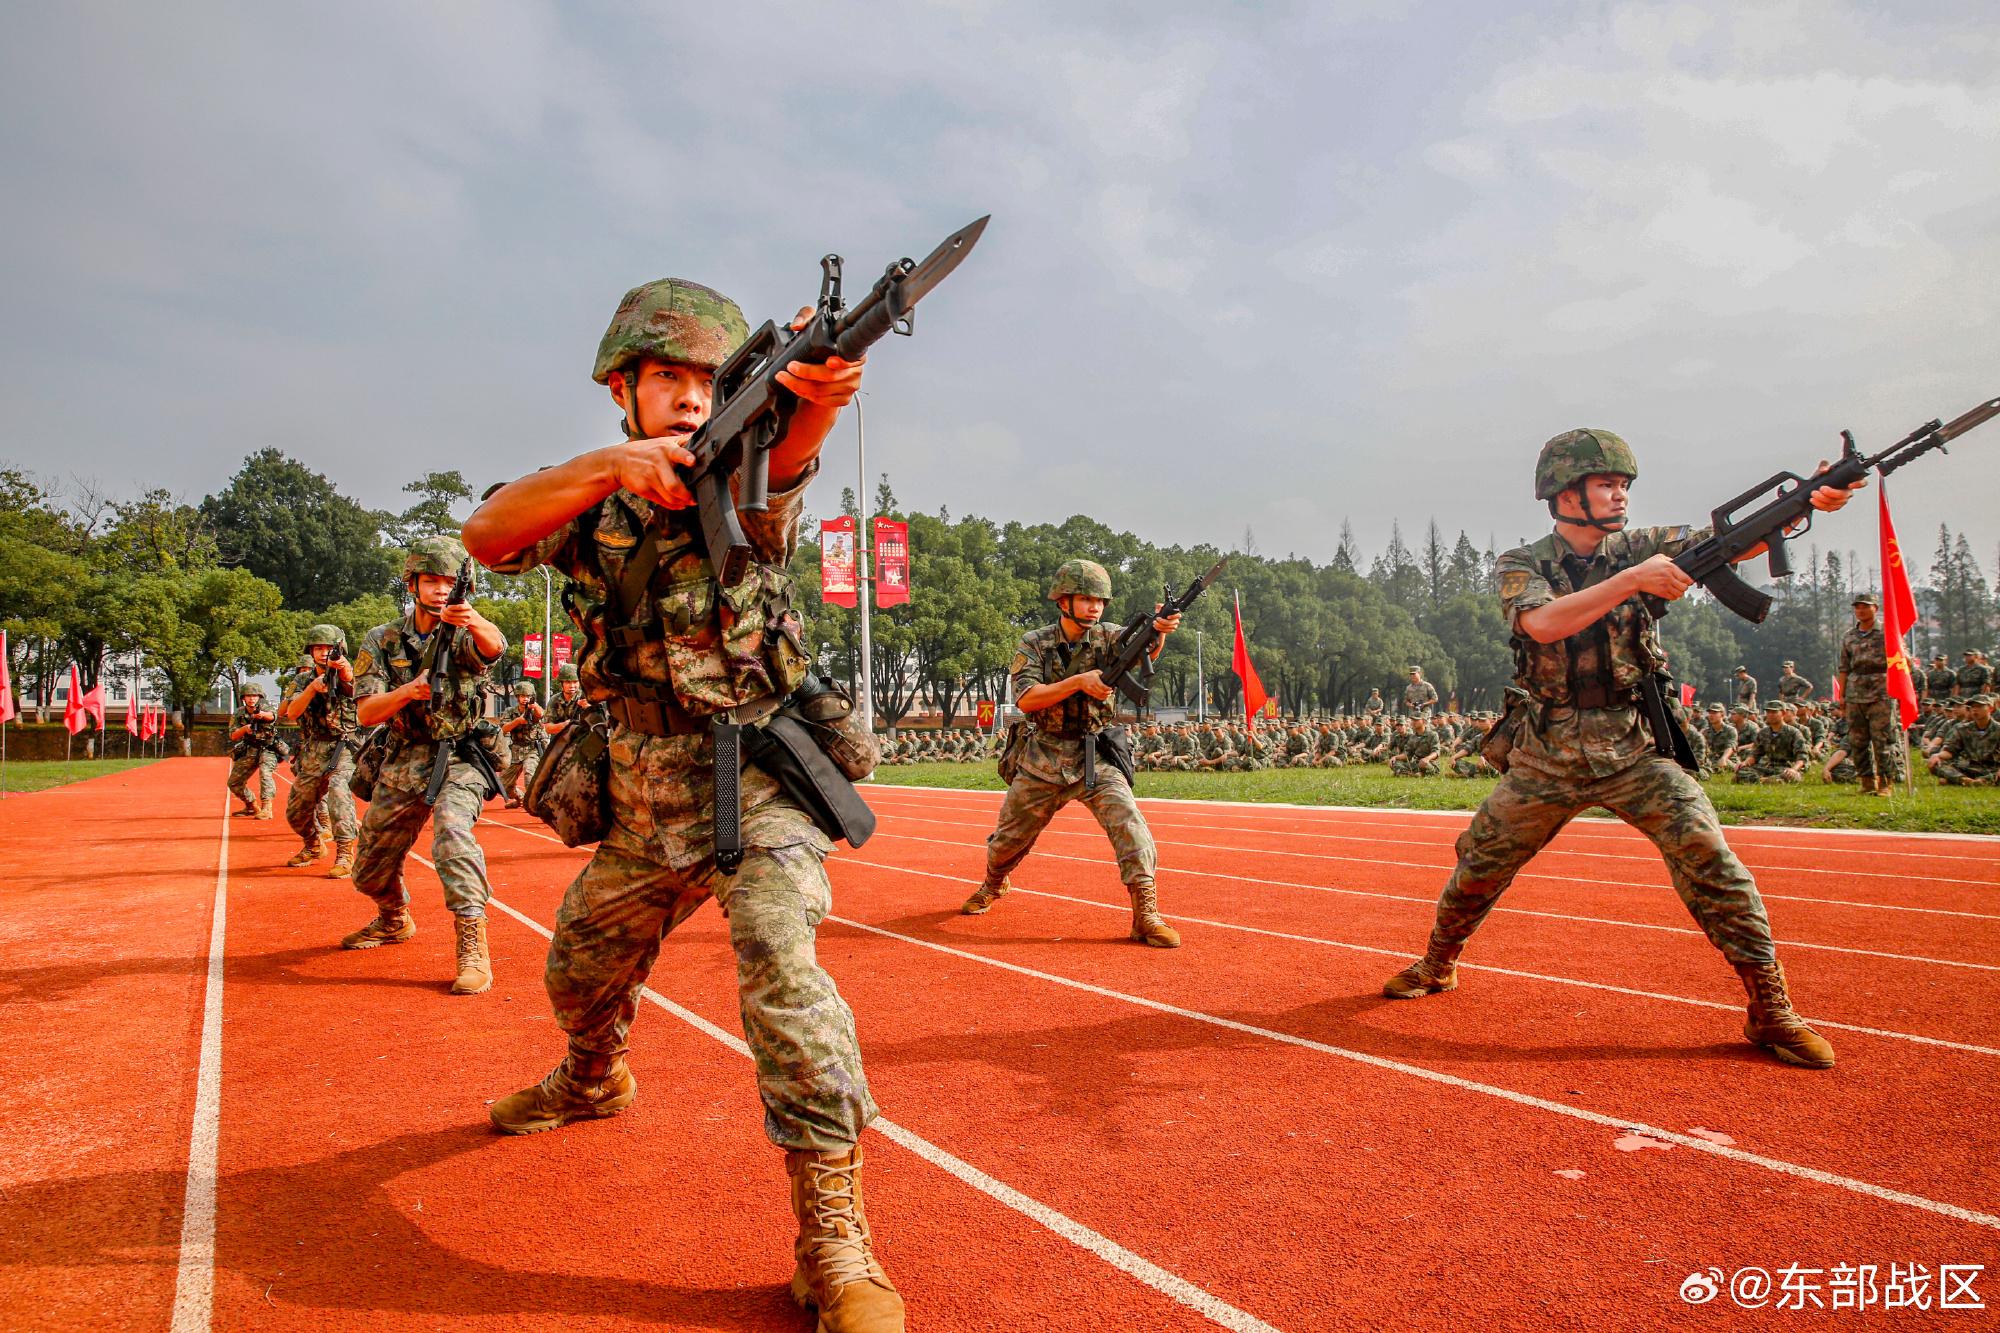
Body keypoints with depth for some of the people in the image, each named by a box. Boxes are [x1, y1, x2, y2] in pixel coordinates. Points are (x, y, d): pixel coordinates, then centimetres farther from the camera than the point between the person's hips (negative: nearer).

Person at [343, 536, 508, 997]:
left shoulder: (466, 634, -6)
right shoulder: (383, 640, 1)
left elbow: (494, 646, -33)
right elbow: (366, 713, -6)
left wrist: (474, 621, -56)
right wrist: (406, 691, -27)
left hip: (460, 759, -4)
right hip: (403, 764, 4)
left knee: (451, 829, -33)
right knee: (370, 869, 15)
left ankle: (473, 947, -32)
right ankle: (394, 921, 48)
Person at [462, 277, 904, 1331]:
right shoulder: (591, 500, 4)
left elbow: (781, 457, -32)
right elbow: (486, 536, -17)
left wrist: (813, 392, -56)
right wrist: (609, 465, -33)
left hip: (755, 776, -5)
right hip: (643, 796, 5)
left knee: (779, 965, -26)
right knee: (580, 970, 22)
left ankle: (835, 1242, -15)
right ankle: (593, 1084, 57)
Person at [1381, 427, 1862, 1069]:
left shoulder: (1640, 547, 2)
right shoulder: (1521, 565, -5)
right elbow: (1544, 624, -25)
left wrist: (1808, 500, -26)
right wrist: (1632, 580, -30)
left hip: (1636, 751, 1)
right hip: (1546, 758, 0)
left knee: (1708, 856, -16)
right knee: (1479, 867, 9)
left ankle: (1769, 1009, -3)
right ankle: (1436, 966, 33)